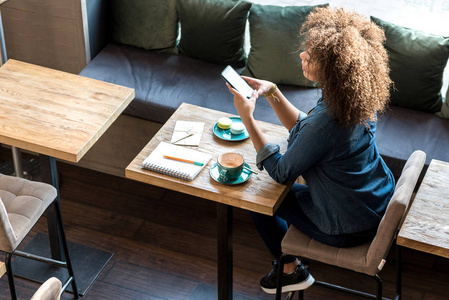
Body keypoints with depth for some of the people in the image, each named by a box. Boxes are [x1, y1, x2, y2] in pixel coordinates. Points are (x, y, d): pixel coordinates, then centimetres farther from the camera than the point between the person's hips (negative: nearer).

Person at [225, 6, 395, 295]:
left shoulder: (327, 124, -36)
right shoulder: (357, 97, -10)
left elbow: (280, 172, -20)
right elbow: (304, 127, 5)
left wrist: (247, 117, -19)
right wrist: (272, 92, -6)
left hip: (350, 227, -8)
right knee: (287, 189, 27)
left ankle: (292, 271, 31)